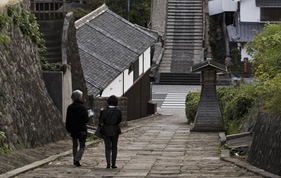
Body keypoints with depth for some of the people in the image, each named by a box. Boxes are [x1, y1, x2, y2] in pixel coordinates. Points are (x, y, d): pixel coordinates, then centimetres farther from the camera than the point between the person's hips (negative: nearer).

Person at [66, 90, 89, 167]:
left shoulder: (70, 108, -1)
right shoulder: (82, 108, -16)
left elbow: (67, 120, 2)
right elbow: (86, 120, -17)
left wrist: (68, 129, 9)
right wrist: (88, 117, 5)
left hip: (73, 130, 4)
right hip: (81, 130, -4)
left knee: (74, 145, 20)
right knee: (82, 146, 4)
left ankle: (75, 160, 23)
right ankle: (77, 159, -15)